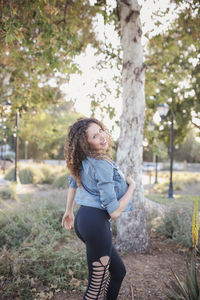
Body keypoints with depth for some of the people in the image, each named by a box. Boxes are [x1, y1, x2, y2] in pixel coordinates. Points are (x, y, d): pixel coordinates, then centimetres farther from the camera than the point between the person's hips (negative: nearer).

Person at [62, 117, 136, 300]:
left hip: (82, 220, 10)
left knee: (119, 271, 24)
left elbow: (73, 182, 27)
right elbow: (114, 212, -18)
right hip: (96, 223, -10)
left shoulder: (84, 159, 10)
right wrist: (132, 186, -3)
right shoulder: (102, 165, -18)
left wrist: (69, 211, 36)